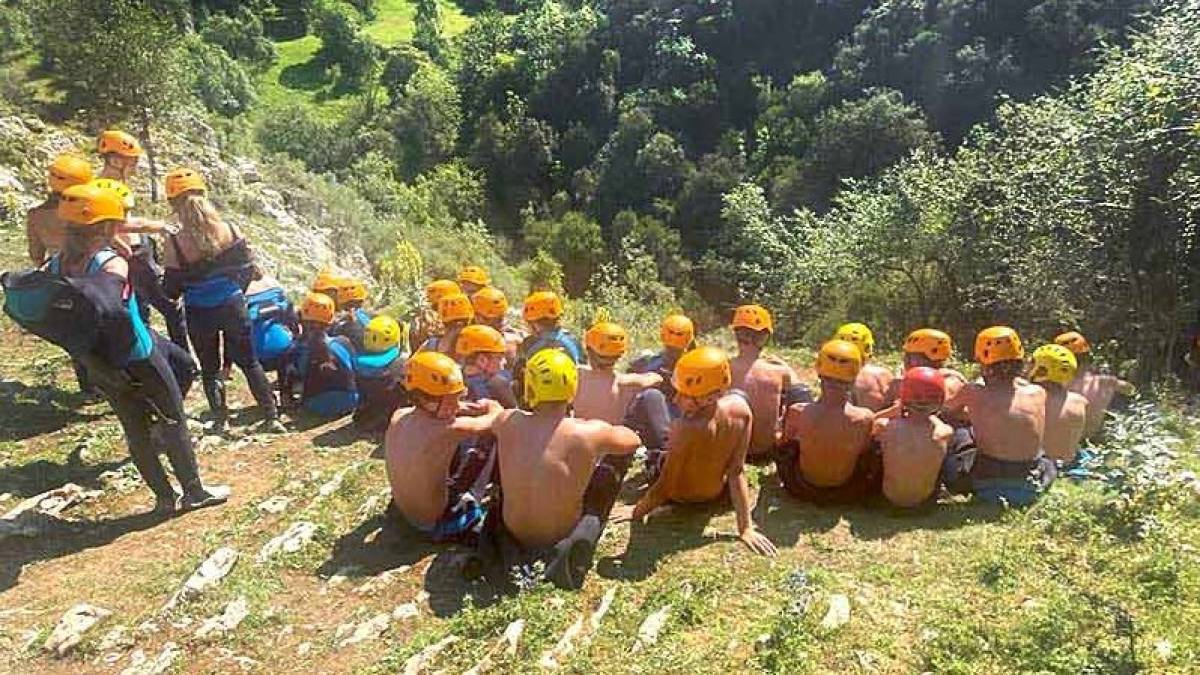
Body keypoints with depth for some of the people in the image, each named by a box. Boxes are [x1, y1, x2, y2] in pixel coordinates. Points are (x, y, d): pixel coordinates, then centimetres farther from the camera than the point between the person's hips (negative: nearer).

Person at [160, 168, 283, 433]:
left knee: (210, 369, 18)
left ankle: (220, 421, 20)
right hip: (233, 305, 2)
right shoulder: (230, 230, -10)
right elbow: (249, 268, -1)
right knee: (250, 362, 15)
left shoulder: (175, 243, -15)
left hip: (199, 313, -1)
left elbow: (172, 289, -8)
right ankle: (272, 417, 10)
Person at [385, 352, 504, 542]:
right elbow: (497, 416, -17)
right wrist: (490, 405, 6)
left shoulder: (399, 416, -14)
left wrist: (466, 408, -8)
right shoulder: (450, 429, -33)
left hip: (403, 510, 7)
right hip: (436, 523, -6)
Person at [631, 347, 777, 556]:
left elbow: (665, 488, -29)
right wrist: (746, 527, -13)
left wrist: (637, 512, -11)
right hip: (717, 493, 4)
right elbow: (737, 472, -21)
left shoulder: (687, 428, -42)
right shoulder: (741, 408, -27)